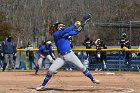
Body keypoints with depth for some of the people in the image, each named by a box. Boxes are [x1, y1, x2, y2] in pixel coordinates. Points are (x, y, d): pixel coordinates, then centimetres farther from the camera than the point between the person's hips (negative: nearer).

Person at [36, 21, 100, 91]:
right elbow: (65, 31, -22)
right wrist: (74, 25, -20)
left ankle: (93, 79, 13)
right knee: (50, 71, -10)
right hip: (61, 57, -3)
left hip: (70, 54, 3)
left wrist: (81, 27, -4)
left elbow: (75, 32, 13)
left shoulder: (66, 33, 8)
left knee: (82, 68, -1)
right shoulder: (55, 34, -8)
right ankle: (43, 86, 4)